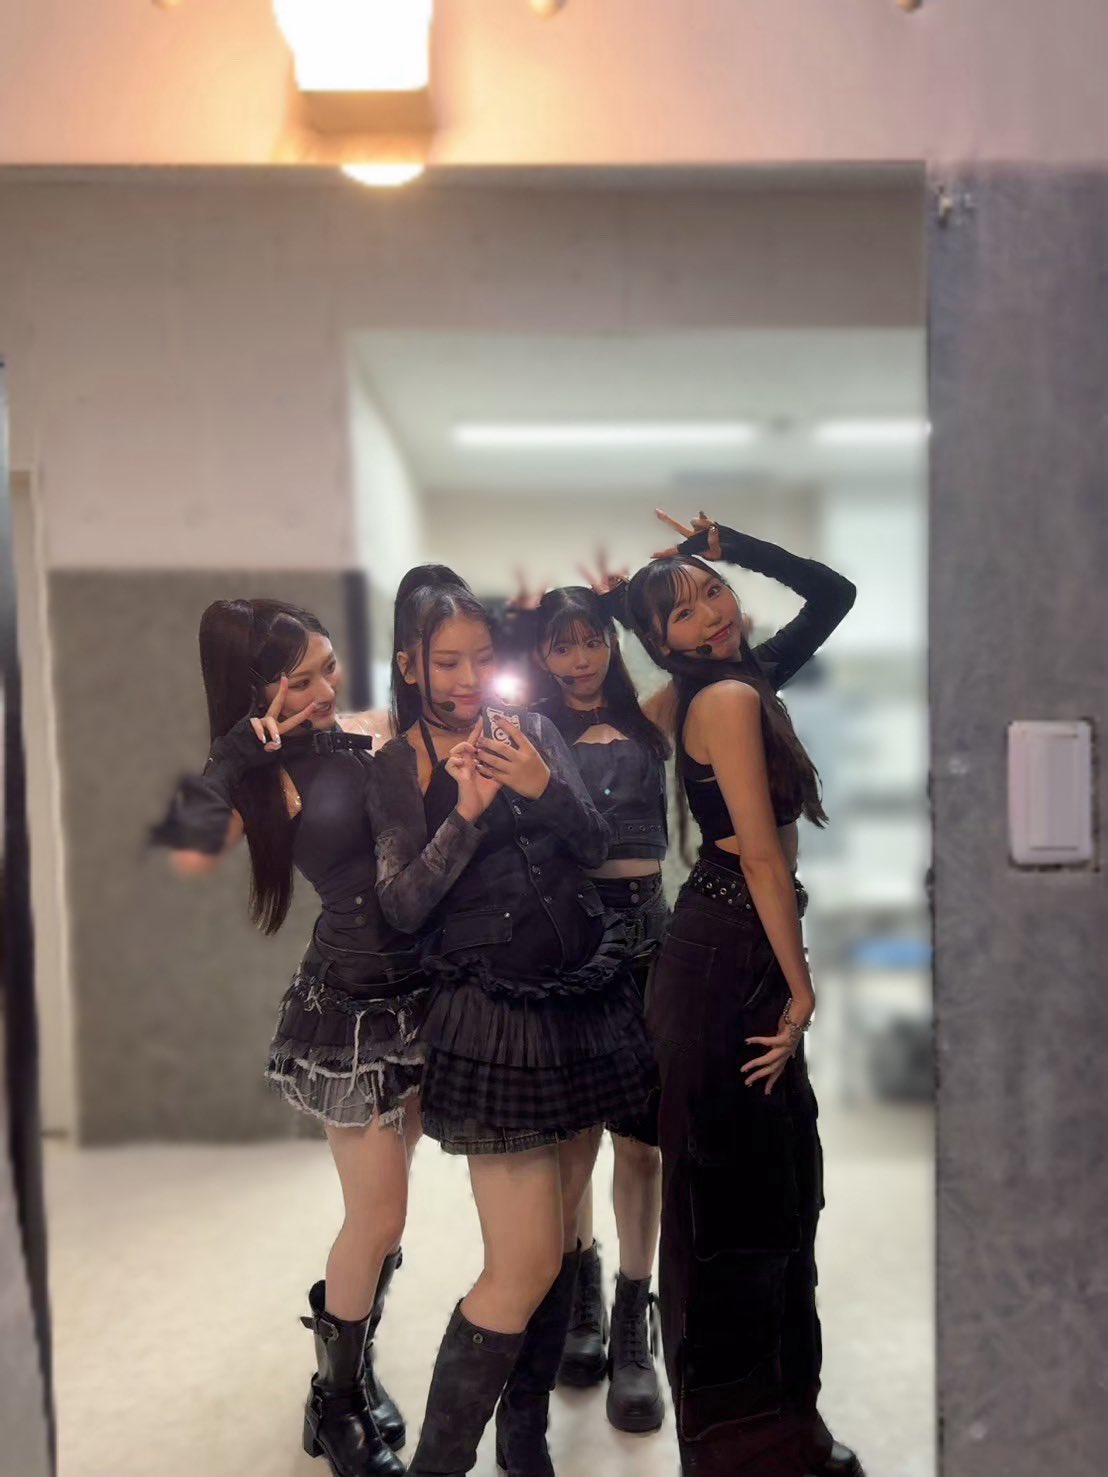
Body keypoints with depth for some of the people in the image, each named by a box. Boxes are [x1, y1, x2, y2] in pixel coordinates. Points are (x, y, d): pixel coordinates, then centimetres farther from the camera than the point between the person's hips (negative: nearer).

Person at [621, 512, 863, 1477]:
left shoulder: (745, 682, 12)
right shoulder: (728, 698, -15)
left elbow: (835, 594, 20)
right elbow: (763, 858, -18)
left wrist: (734, 547, 10)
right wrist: (801, 990, -13)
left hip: (739, 953, 10)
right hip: (729, 960, -10)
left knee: (778, 1187, 16)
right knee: (734, 1197, 1)